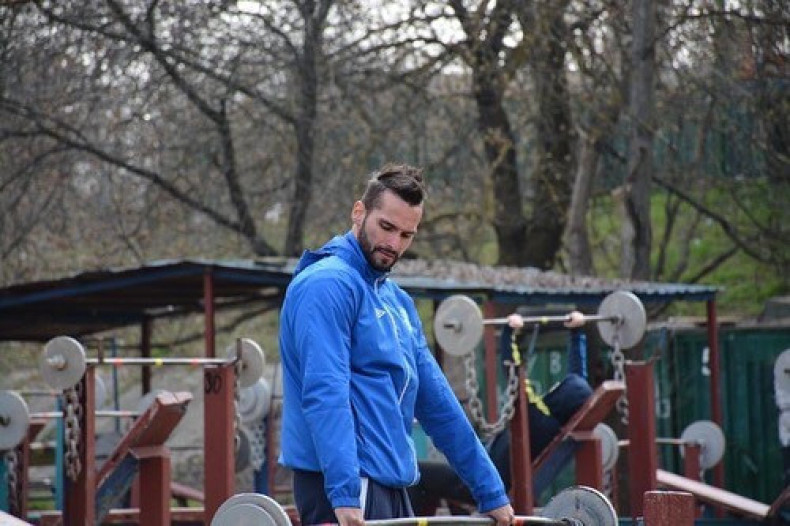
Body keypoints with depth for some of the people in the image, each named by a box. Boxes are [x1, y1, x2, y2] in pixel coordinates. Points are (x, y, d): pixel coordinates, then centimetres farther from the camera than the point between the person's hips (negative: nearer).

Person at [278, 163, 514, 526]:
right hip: (350, 486, -10)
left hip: (391, 485, 10)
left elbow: (436, 401, 19)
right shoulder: (327, 285, -11)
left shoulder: (397, 301, 17)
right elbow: (325, 394, -23)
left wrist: (491, 492, 18)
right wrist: (344, 493, -33)